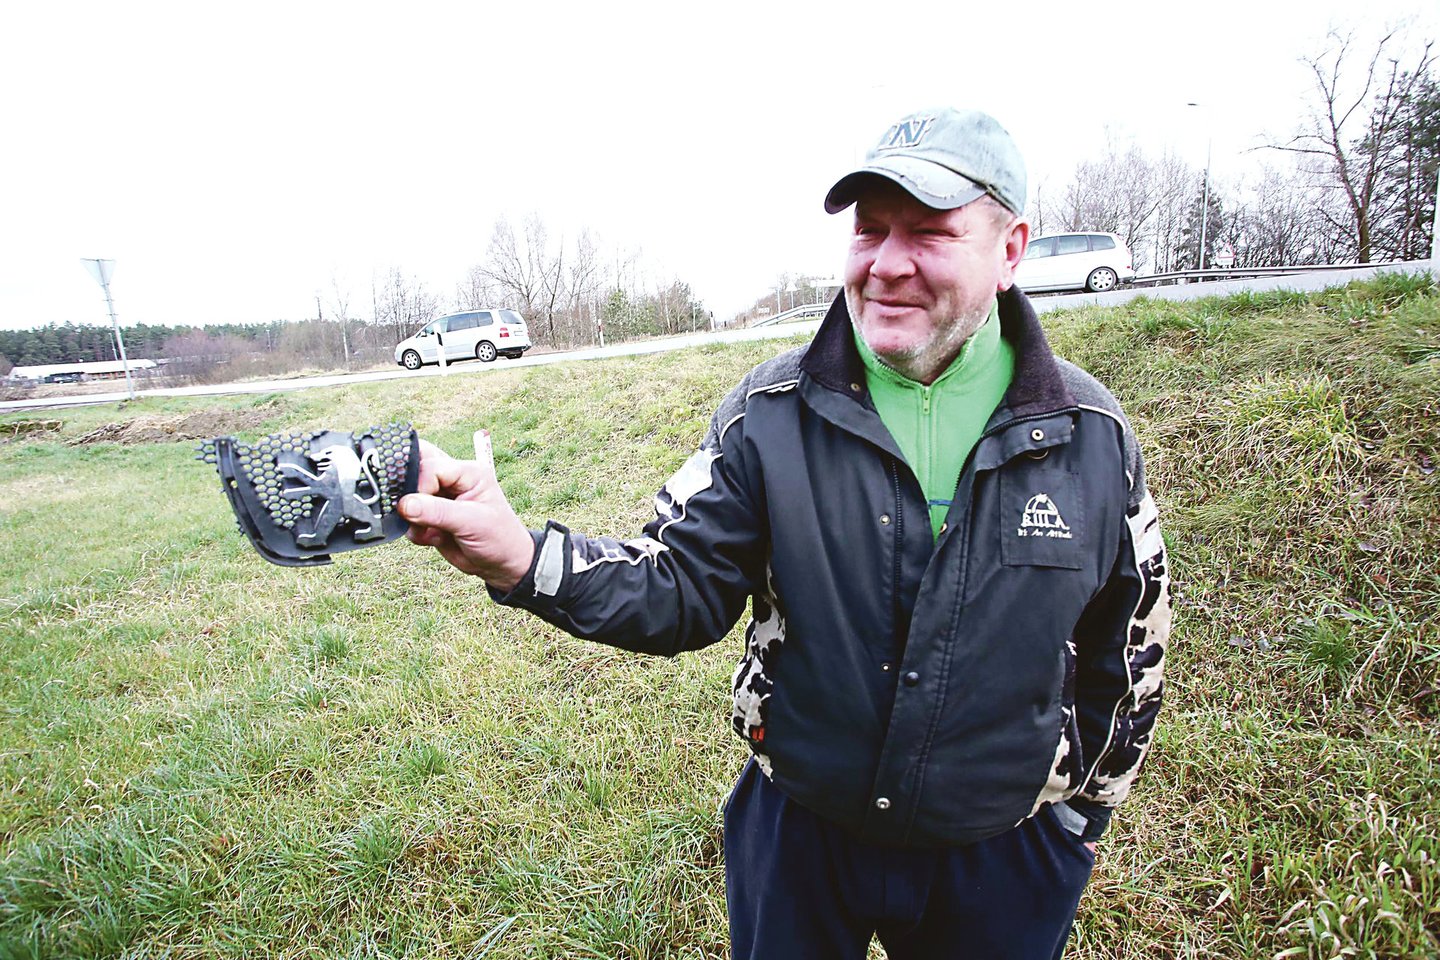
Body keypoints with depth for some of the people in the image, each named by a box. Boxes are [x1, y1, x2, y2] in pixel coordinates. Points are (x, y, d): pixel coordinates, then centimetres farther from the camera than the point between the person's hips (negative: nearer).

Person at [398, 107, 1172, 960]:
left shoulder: (1092, 434, -9)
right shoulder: (772, 413, -13)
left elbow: (1128, 652, 2)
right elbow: (686, 587, -15)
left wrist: (1082, 813, 9)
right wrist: (520, 559, -33)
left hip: (1003, 857, 1)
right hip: (797, 832, 0)